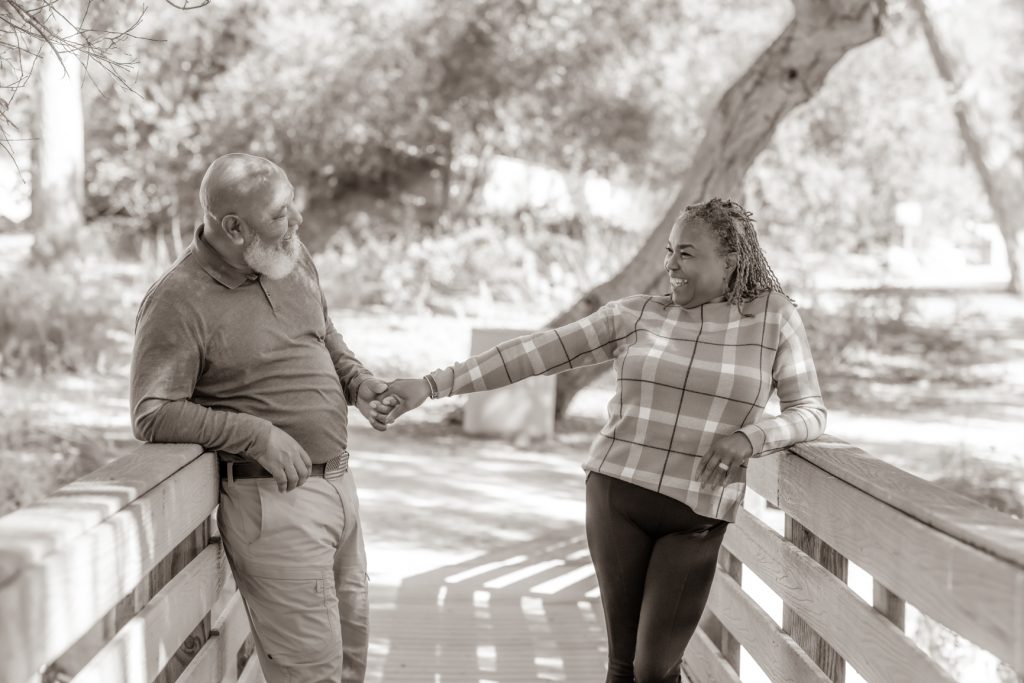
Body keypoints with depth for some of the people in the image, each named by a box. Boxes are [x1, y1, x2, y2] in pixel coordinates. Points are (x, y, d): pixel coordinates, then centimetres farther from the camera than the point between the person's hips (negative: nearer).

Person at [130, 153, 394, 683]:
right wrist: (259, 435, -23)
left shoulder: (292, 258, 6)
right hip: (273, 500, -8)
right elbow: (152, 416, -20)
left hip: (336, 482, 8)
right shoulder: (178, 302, -16)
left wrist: (358, 383, 3)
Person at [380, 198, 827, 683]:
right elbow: (533, 353, 0)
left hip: (697, 516, -1)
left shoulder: (774, 316, 0)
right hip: (618, 496, 1)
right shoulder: (636, 315, 2)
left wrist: (749, 438, -20)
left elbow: (810, 413, 2)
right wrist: (430, 386, -4)